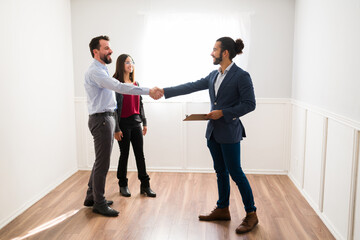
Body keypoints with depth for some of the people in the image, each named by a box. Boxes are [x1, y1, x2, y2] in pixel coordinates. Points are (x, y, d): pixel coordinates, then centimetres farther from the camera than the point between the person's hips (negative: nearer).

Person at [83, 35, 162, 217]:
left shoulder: (102, 70, 18)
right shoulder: (95, 71, -17)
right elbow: (119, 87, -29)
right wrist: (148, 91, -32)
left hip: (107, 118, 11)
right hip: (100, 119, -11)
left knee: (101, 161, 17)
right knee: (102, 163, -3)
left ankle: (91, 197, 30)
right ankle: (99, 204, 9)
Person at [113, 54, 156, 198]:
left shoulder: (135, 84, 12)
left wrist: (144, 122, 14)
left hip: (136, 123, 6)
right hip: (123, 124, -5)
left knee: (140, 154, 7)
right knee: (124, 154, 5)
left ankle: (145, 186, 15)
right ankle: (123, 185, 22)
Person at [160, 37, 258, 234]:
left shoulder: (241, 76, -11)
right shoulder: (214, 75, 11)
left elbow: (249, 104, -13)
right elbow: (191, 87, 12)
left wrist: (223, 112, -17)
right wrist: (164, 91, 10)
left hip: (229, 132, -7)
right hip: (213, 131, 8)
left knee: (235, 172, -2)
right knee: (220, 171, 15)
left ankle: (251, 214, 13)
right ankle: (222, 210, 29)